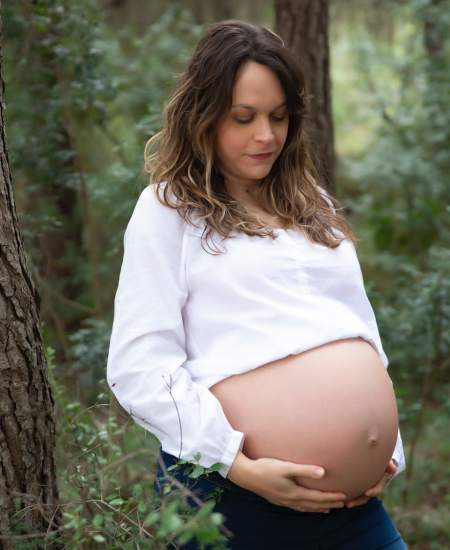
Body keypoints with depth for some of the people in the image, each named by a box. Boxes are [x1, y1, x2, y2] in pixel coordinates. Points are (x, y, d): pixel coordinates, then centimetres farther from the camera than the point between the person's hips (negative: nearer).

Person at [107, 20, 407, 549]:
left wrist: (388, 450, 12)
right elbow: (139, 368, -9)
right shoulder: (169, 209, 0)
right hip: (230, 496, -5)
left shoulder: (314, 206, 17)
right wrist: (240, 466, -16)